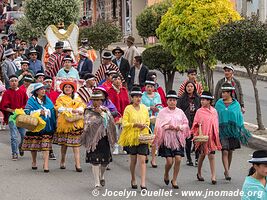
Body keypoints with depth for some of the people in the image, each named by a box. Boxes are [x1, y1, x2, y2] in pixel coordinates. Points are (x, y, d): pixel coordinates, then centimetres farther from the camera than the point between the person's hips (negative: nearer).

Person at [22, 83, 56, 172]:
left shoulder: (48, 100, 11)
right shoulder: (31, 100, 0)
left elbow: (53, 112, 12)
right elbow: (27, 112, -9)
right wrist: (39, 112, -17)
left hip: (46, 126, 2)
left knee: (46, 146, -9)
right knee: (34, 145, 8)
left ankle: (46, 165, -12)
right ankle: (34, 162, 29)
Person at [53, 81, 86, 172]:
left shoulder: (77, 98, 19)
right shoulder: (60, 98, 11)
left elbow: (82, 106, 7)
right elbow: (59, 108, -4)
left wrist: (78, 110, -15)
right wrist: (71, 110, -13)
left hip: (76, 122, 1)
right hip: (64, 122, -1)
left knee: (76, 143, -7)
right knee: (64, 143, 3)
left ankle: (77, 163, -11)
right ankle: (62, 161, 20)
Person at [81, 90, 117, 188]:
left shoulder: (105, 110, 12)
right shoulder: (88, 111, 0)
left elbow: (111, 120, 4)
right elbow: (88, 123, -13)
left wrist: (101, 113, -3)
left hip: (104, 138, 4)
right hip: (93, 138, -4)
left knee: (105, 160, 8)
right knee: (95, 161, -7)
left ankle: (101, 176, 38)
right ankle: (97, 183, -1)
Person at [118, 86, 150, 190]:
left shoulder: (144, 108, 7)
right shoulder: (128, 109, -4)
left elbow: (148, 121, 15)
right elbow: (124, 123, -8)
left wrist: (145, 125, -7)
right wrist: (135, 124, -20)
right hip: (131, 136, -2)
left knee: (142, 160, -8)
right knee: (133, 160, 10)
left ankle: (143, 183, -11)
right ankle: (133, 179, 32)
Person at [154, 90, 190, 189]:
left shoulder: (180, 112, 8)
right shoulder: (162, 112, -1)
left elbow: (186, 124, 12)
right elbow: (158, 126, -4)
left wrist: (180, 127, -8)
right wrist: (168, 127, -18)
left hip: (178, 138, 3)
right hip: (167, 138, -3)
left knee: (178, 159, -8)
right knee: (169, 161, -8)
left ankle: (174, 180, 7)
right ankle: (166, 174, 25)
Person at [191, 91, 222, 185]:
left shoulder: (214, 111, 5)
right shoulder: (199, 111, -4)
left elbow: (216, 124, 11)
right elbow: (198, 124, -5)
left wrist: (216, 135, 9)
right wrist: (200, 134, -16)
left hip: (211, 136, 2)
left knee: (211, 155, -2)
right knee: (203, 154, 9)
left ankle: (213, 176, -3)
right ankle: (199, 173, 28)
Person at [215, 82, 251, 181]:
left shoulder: (236, 104, 2)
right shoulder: (219, 103, 2)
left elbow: (239, 118, 6)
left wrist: (241, 129, 1)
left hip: (233, 130, 1)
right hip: (222, 130, -1)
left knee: (230, 151, 9)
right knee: (224, 151, -11)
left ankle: (227, 170, 23)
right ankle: (227, 172, -13)